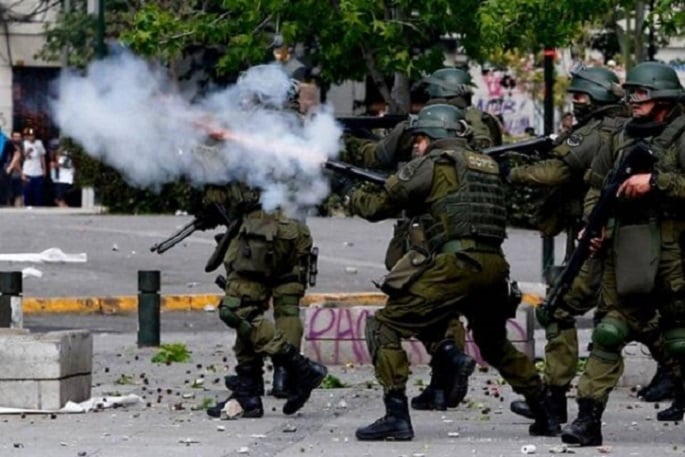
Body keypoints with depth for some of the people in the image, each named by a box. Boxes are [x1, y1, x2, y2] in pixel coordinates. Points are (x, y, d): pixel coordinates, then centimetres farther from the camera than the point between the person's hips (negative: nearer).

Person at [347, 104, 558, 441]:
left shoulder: (431, 165, 1)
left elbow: (378, 206, 6)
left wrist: (354, 195, 28)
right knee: (495, 344, 29)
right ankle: (544, 416, 29)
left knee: (384, 327, 0)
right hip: (494, 267, 7)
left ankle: (396, 416, -10)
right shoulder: (487, 166, 22)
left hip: (454, 265, -7)